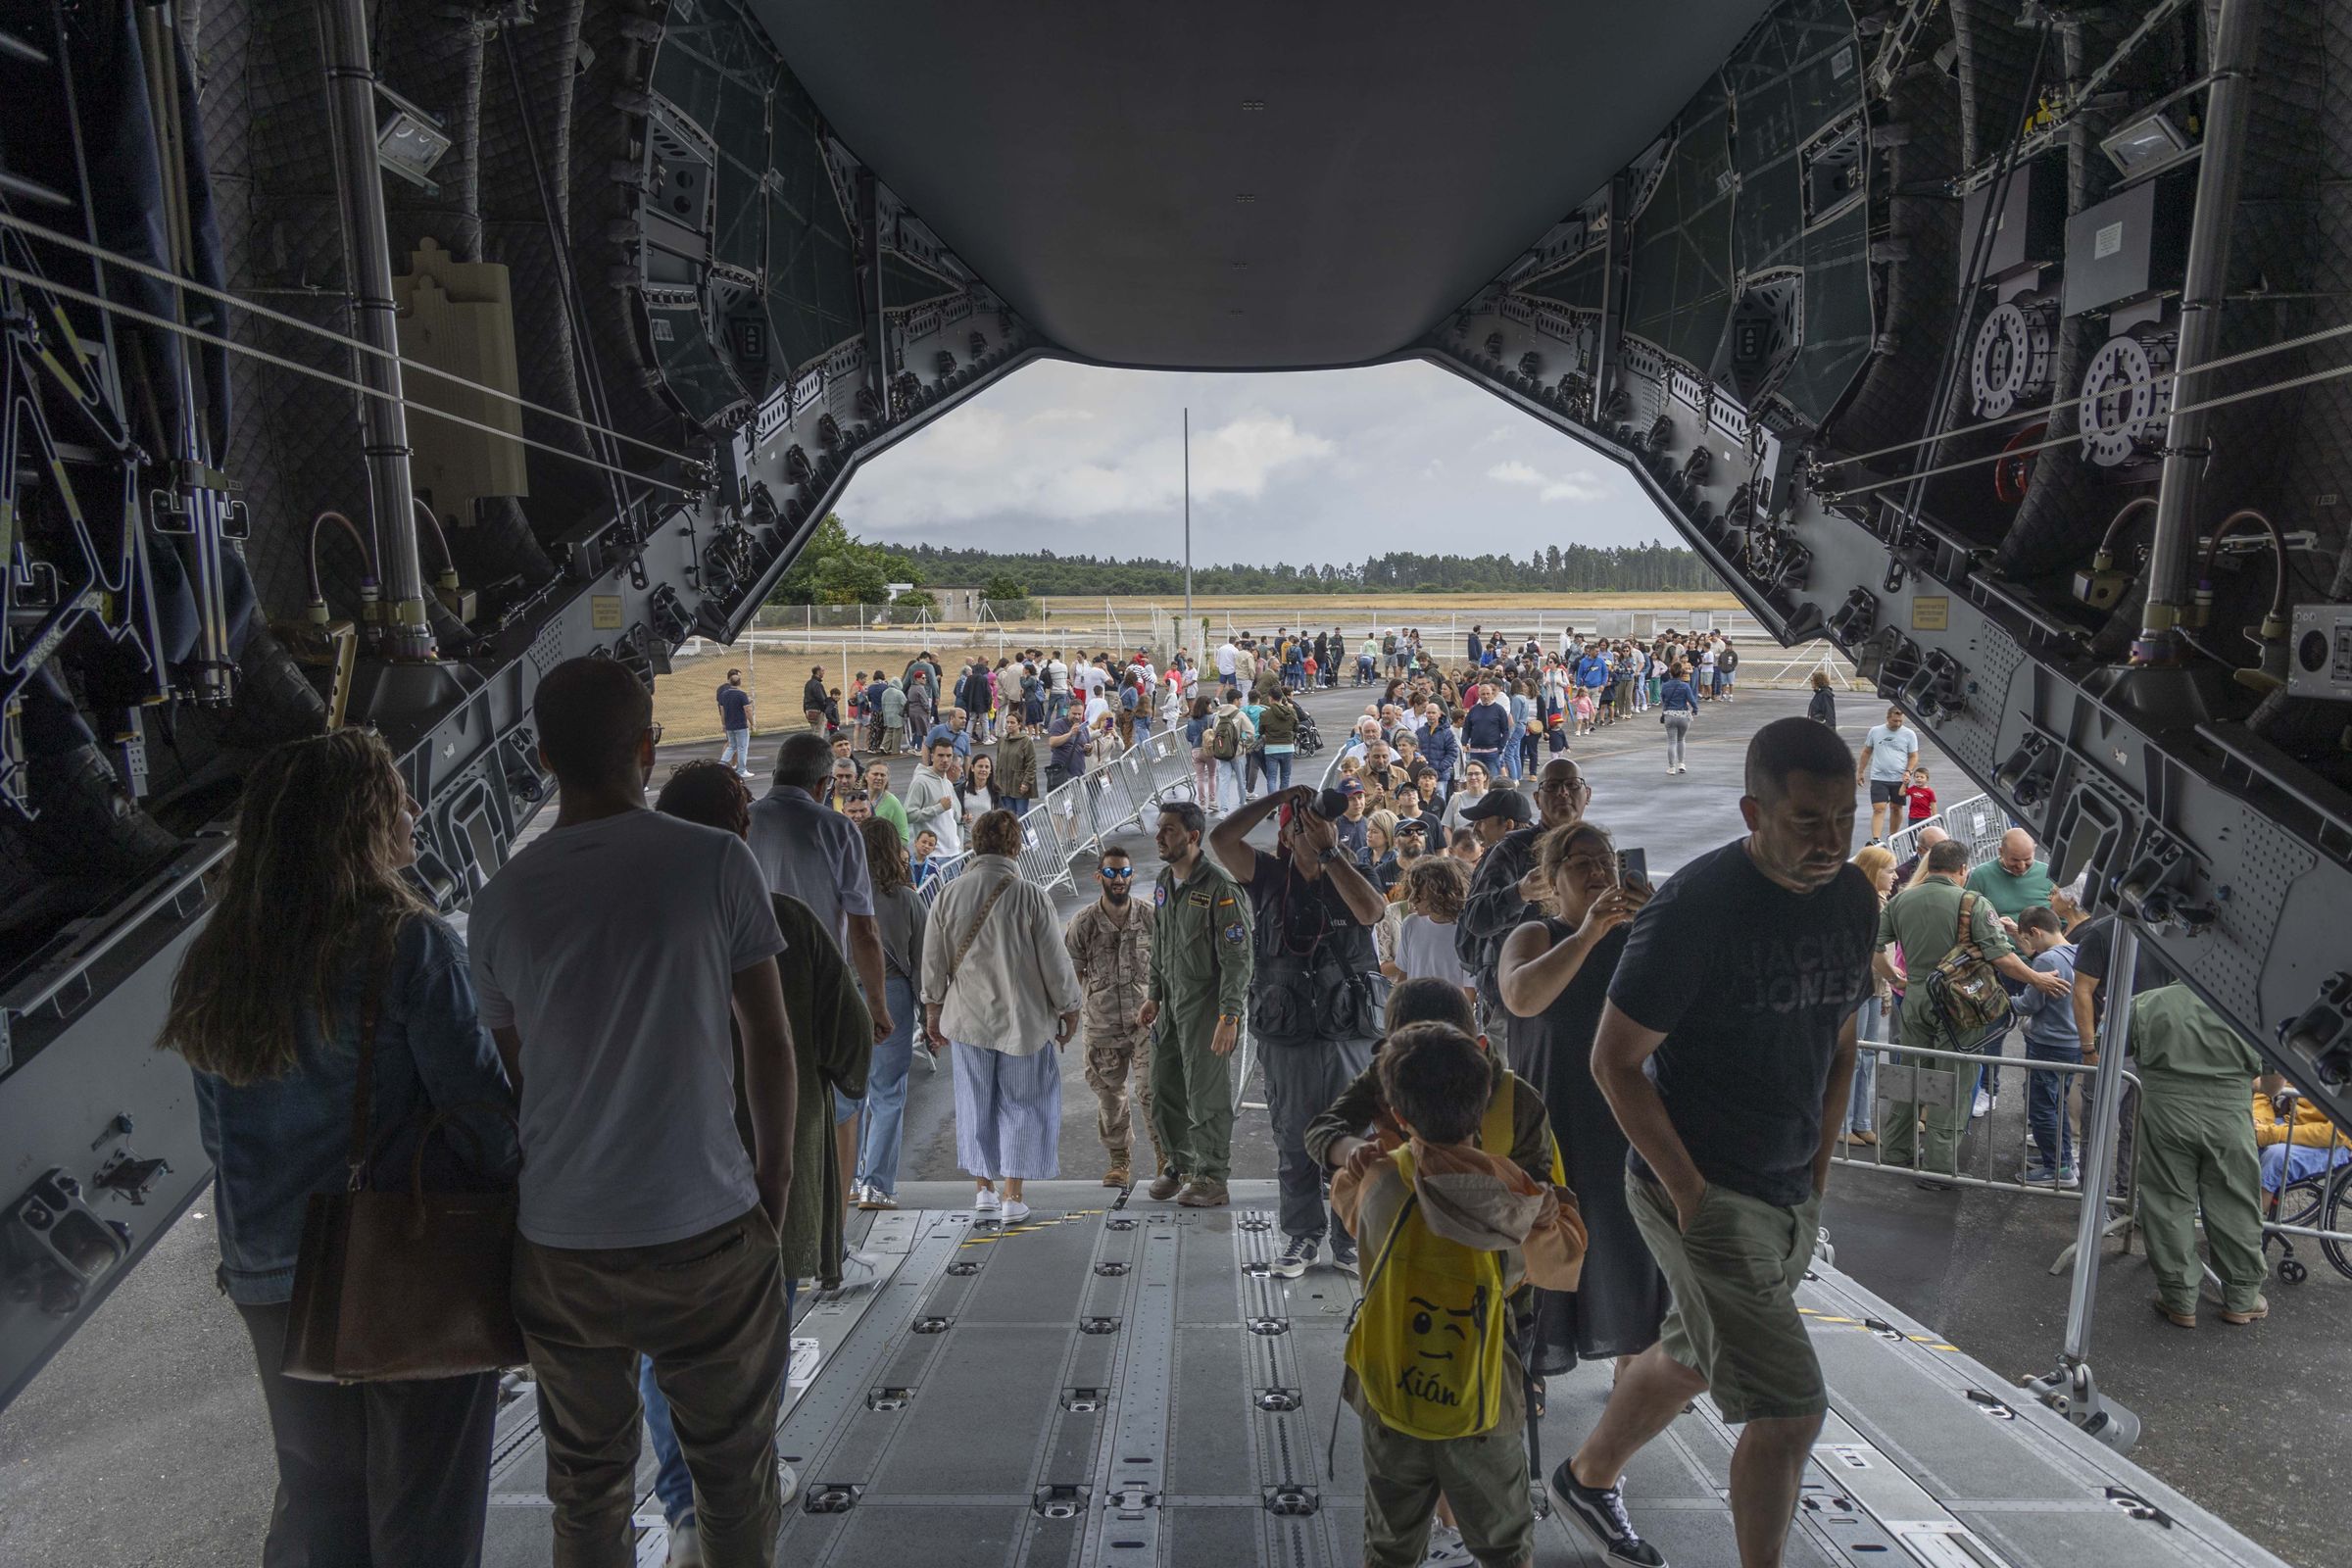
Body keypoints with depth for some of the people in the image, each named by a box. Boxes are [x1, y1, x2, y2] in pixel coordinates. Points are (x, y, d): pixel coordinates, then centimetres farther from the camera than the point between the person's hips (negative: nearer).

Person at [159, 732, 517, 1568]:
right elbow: (481, 1104, -18)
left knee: (316, 1496, 23)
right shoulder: (410, 943, -19)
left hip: (271, 1278, 6)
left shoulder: (214, 962, 1)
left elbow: (216, 1134, 9)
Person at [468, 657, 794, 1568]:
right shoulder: (715, 862, -11)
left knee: (585, 1484, 21)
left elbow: (509, 1075, 7)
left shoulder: (501, 897, -2)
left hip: (558, 1243, 3)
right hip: (705, 1228, -3)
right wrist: (774, 1181, 6)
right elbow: (769, 1041, -7)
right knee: (735, 1474, 15)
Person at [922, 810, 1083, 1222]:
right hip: (1024, 1018, -3)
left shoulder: (950, 894, -3)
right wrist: (1069, 1010, 4)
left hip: (967, 1018, 3)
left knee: (976, 1103, 15)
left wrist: (933, 1009, 18)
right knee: (1022, 1104, 9)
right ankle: (1012, 1197, 11)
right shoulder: (1031, 897, -15)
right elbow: (1056, 963, -10)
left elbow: (934, 961, 5)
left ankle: (982, 1189, 22)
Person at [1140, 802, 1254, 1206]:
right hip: (1171, 1002, 8)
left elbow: (1238, 957, -19)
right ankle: (1178, 1165, 32)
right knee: (1164, 1089, 14)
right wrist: (1153, 995, 16)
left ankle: (1212, 1179, 15)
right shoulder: (1164, 881, 8)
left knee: (1207, 1093, 0)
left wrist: (1229, 1017, -21)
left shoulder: (1220, 887, -18)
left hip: (1207, 1002, -8)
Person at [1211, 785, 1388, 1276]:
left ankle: (1350, 1237, 21)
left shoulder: (1350, 880, 5)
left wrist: (1328, 851, -16)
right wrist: (1279, 797, -9)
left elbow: (1370, 910, -18)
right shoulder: (1271, 878, 4)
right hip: (1286, 1036, 0)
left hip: (1348, 1035, 0)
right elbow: (1221, 840, -11)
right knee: (1293, 1143, 9)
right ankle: (1301, 1235, 23)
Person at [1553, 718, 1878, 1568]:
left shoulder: (1854, 899, 0)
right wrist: (1690, 1193, -16)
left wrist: (1818, 1173, 10)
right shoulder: (1693, 909, -23)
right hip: (1699, 1189, -8)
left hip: (1790, 1193, 8)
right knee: (1791, 1408, -7)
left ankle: (1587, 1478, 49)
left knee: (1690, 1360, 24)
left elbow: (1839, 1040, 13)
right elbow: (1614, 1059, -16)